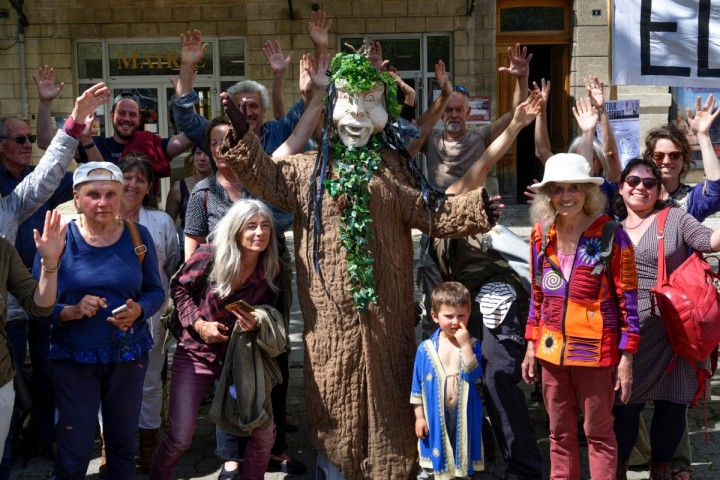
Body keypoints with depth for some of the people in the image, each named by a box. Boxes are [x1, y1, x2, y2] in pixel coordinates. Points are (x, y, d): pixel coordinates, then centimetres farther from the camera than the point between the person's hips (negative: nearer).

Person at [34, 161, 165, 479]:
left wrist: (139, 310, -16)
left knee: (123, 443, 16)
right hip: (74, 358, -2)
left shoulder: (138, 236, -2)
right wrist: (71, 311, -25)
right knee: (74, 453, 4)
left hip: (129, 355, 2)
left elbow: (155, 291, 4)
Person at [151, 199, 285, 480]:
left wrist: (256, 325, -19)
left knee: (264, 432, -1)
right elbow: (179, 288, -2)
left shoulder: (271, 270, -8)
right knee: (179, 436, -5)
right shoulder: (210, 255, -16)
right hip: (196, 351, -3)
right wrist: (198, 323, -14)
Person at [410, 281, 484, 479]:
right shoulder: (426, 348, -6)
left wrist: (465, 344, -25)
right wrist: (419, 416, -1)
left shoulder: (472, 344, -6)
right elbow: (417, 385, 0)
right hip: (435, 414, 0)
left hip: (464, 414, 0)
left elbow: (472, 375, -21)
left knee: (462, 464, 15)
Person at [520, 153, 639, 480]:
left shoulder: (611, 236, -10)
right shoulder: (541, 235, 4)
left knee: (598, 432, 7)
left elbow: (628, 302, -8)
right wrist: (531, 345, 12)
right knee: (560, 433, 15)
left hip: (595, 350, -5)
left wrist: (627, 356, -11)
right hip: (552, 349, 5)